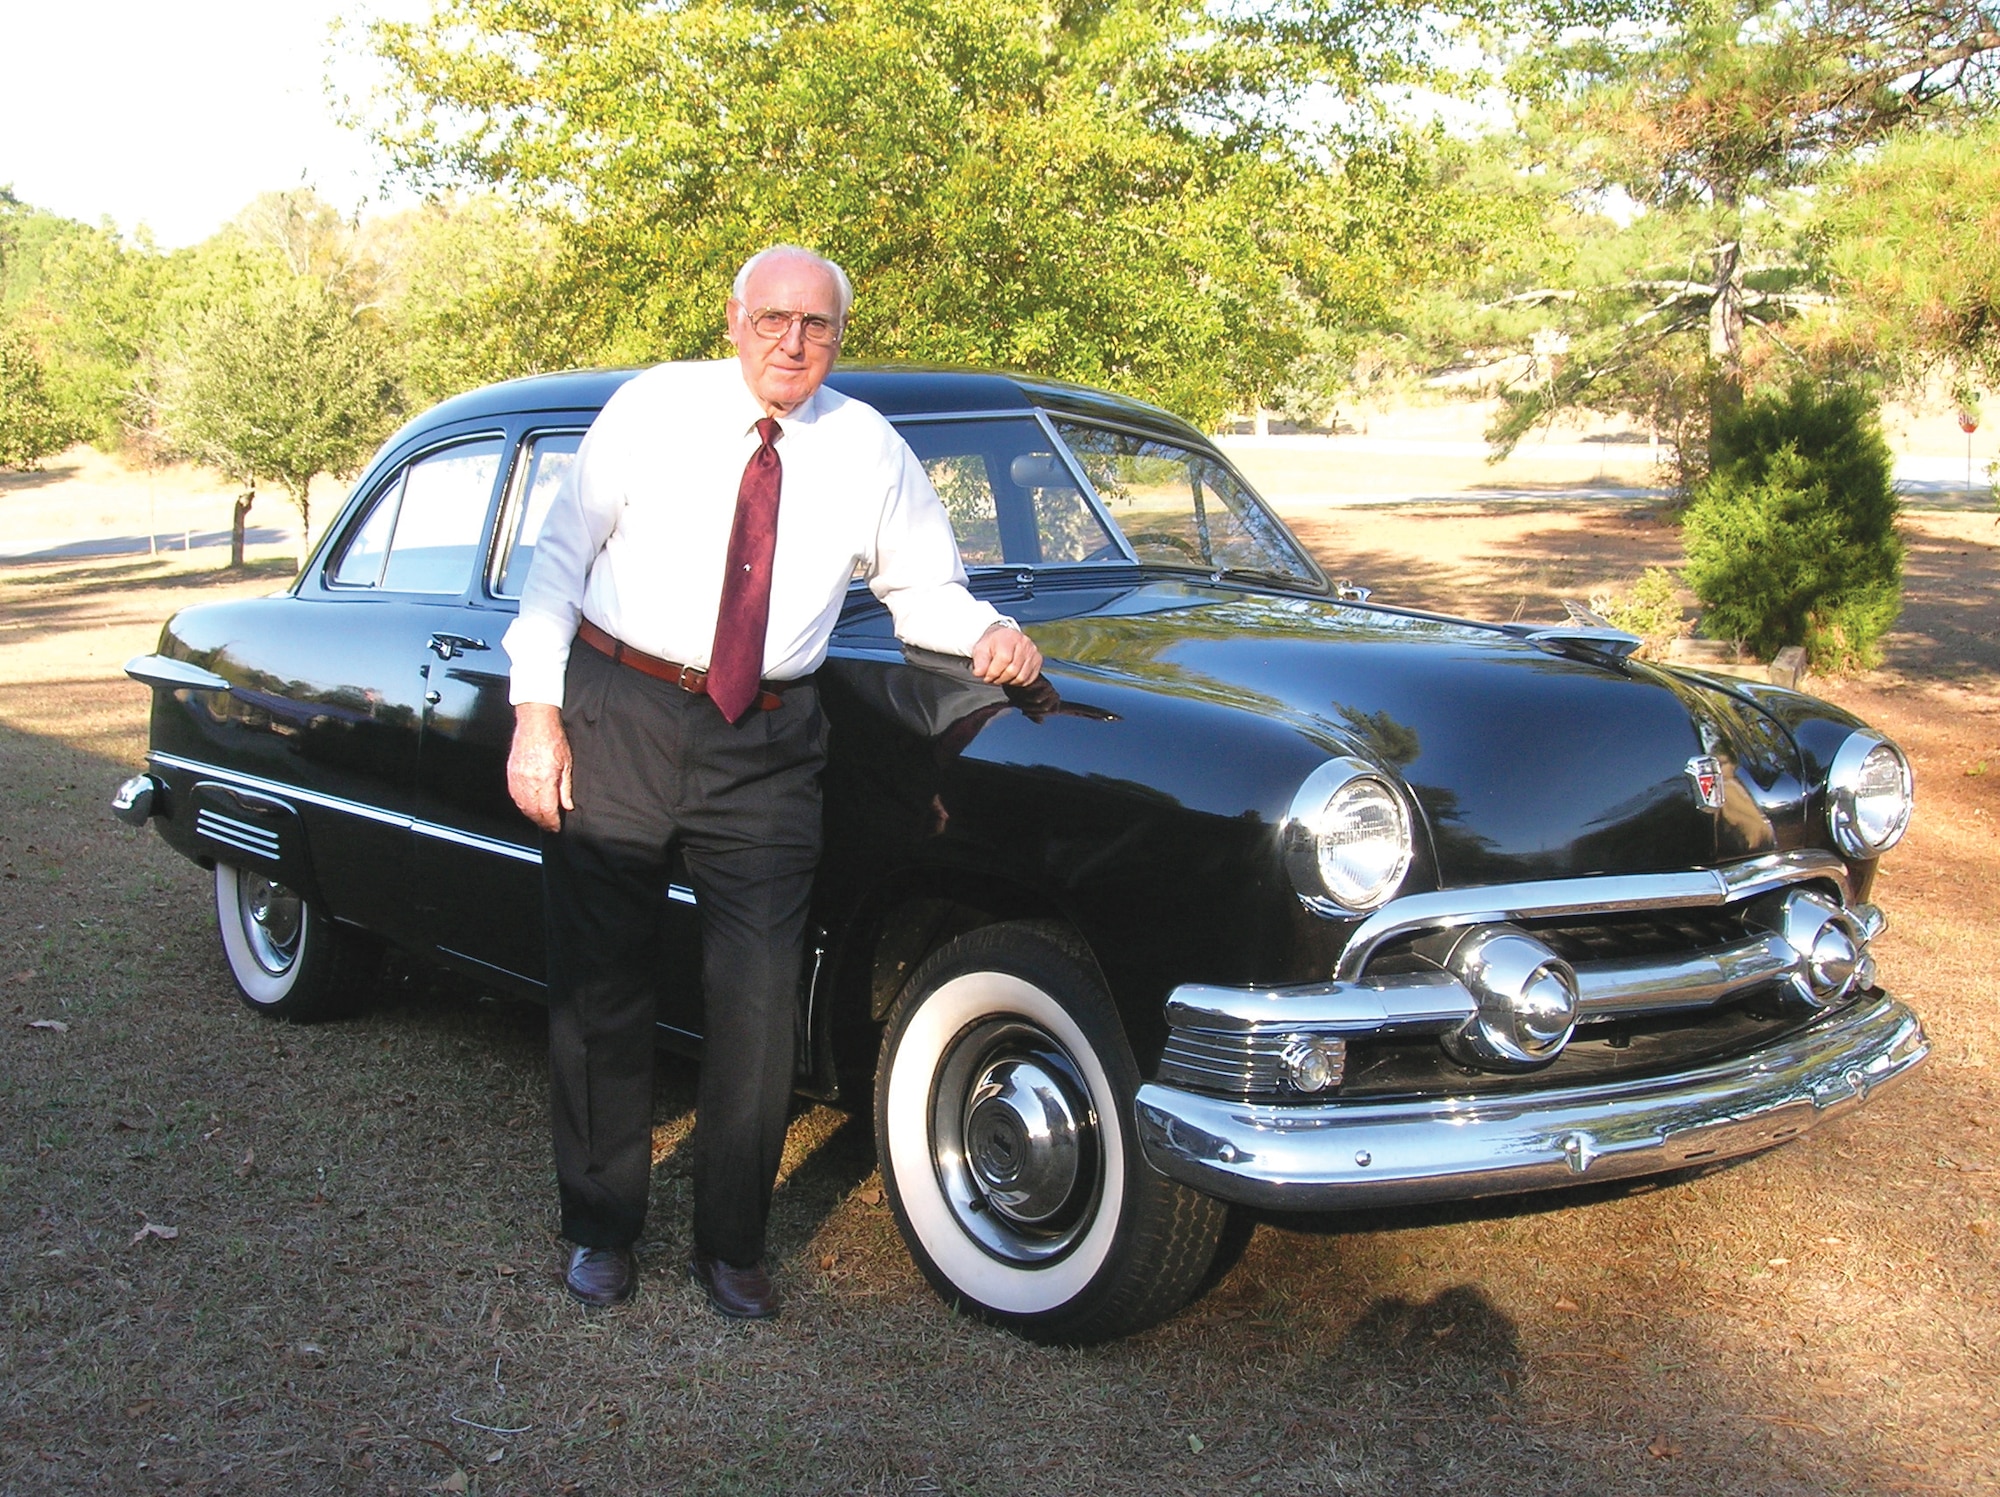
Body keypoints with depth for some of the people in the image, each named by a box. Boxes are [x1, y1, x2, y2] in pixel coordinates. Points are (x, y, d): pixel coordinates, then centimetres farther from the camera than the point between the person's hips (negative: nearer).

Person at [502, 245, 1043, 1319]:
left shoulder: (869, 448, 4)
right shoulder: (652, 407, -1)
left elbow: (923, 587, 12)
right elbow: (560, 554, 0)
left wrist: (987, 632, -11)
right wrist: (536, 712, -6)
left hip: (766, 743, 1)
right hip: (618, 715, -1)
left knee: (758, 999, 1)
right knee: (601, 986, 8)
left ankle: (730, 1246, 19)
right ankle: (601, 1230, 26)